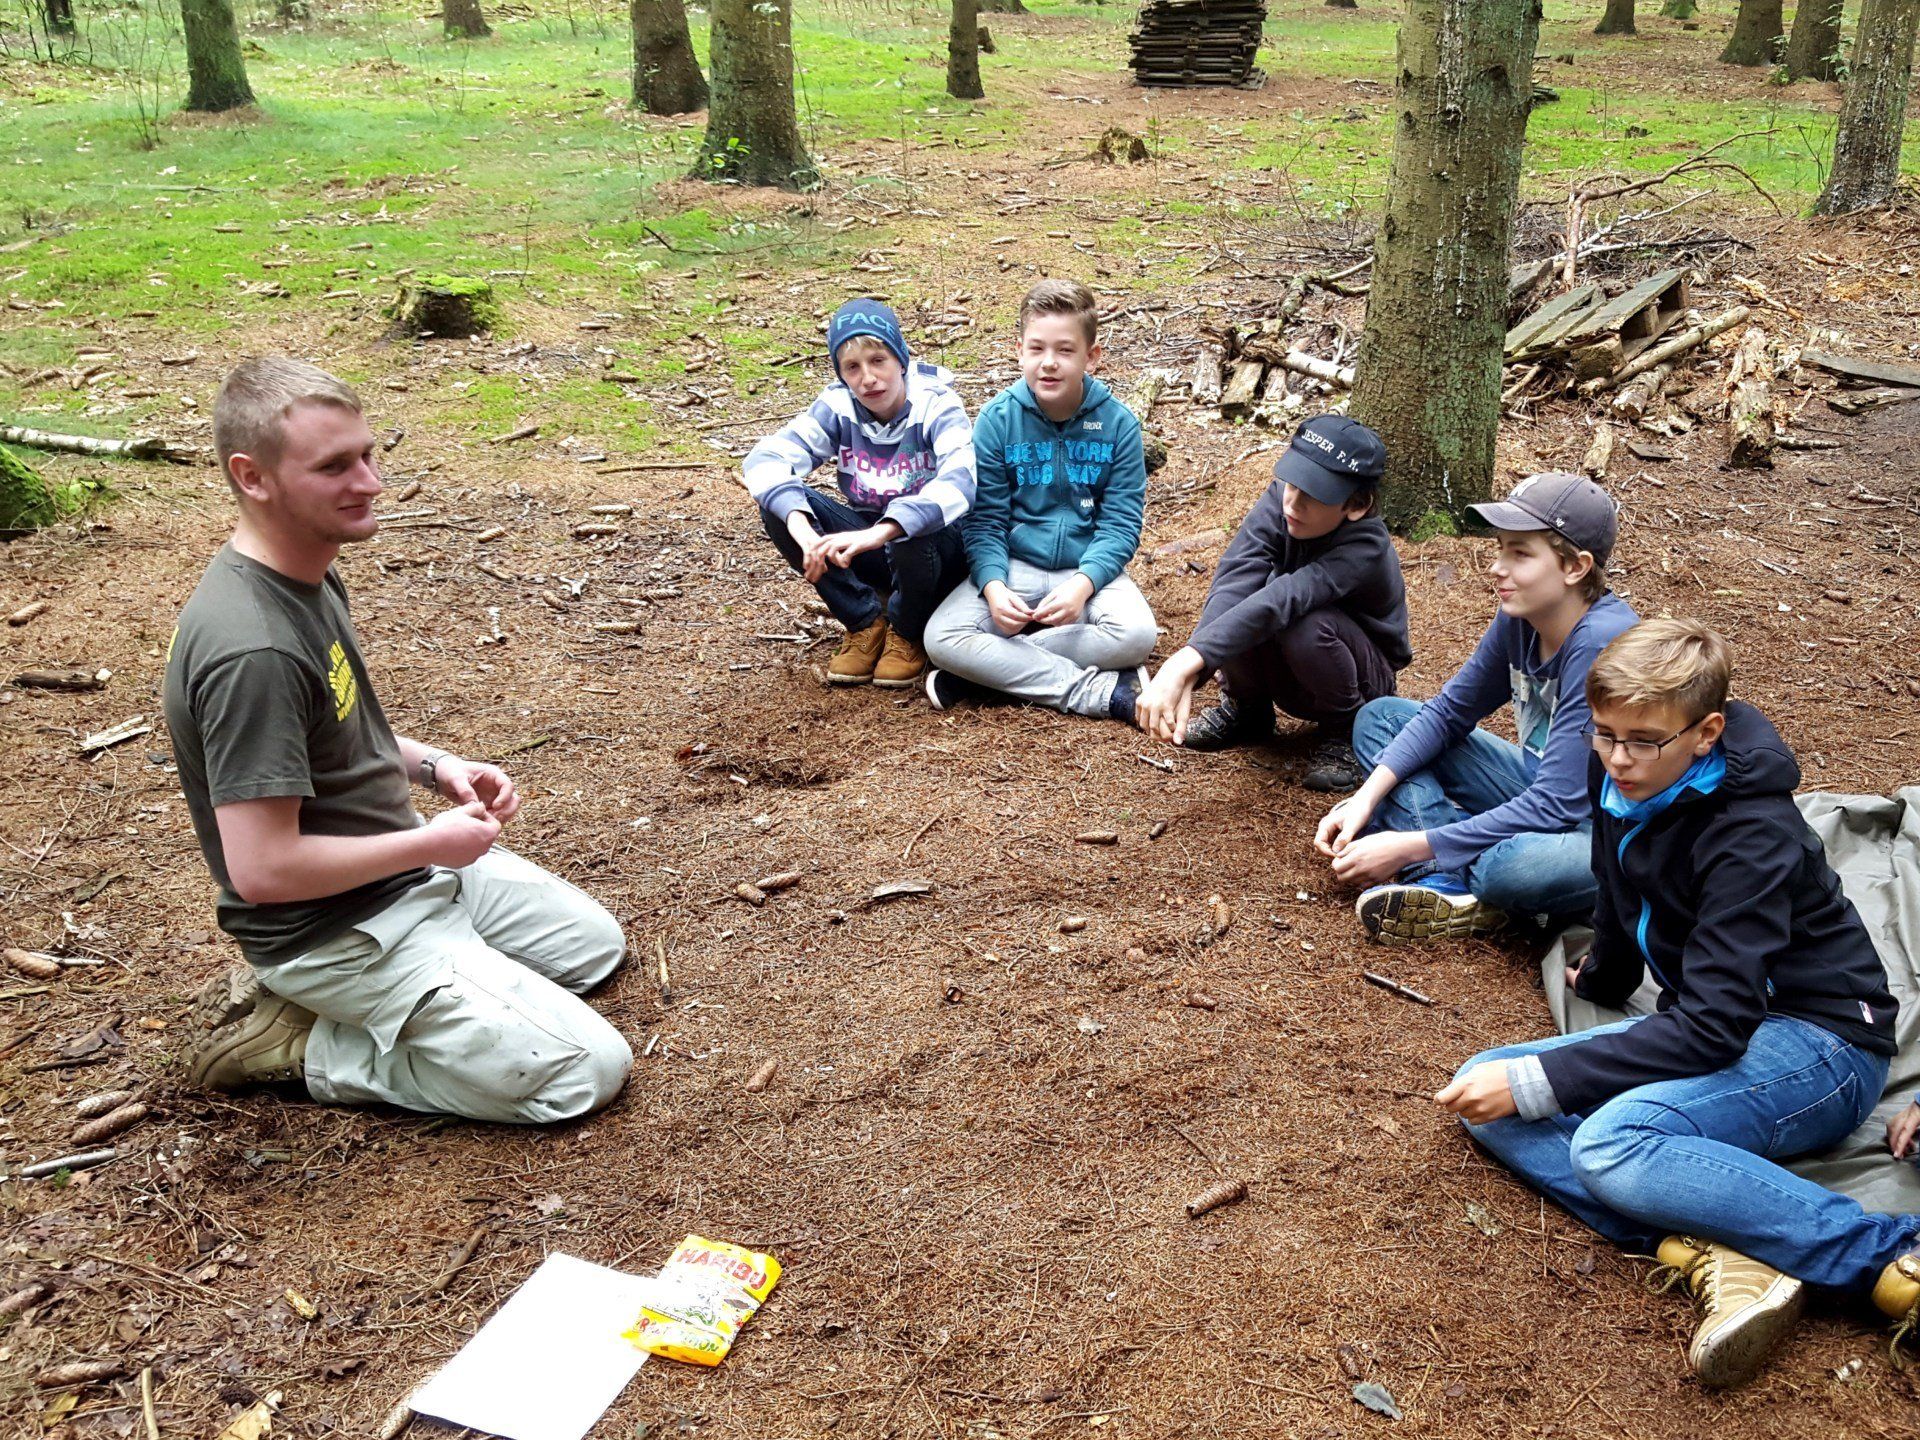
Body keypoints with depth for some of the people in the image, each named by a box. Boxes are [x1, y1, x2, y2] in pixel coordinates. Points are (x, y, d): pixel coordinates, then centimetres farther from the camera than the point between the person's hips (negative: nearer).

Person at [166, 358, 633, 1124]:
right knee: (585, 1069, -11)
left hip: (408, 867, 10)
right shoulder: (252, 651, -31)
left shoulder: (308, 573, 0)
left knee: (596, 944, 23)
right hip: (338, 929, -9)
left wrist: (434, 766, 1)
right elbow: (263, 868, -30)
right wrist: (433, 843, -19)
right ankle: (303, 1046, 0)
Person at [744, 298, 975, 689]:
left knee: (911, 538, -40)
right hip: (867, 545, 4)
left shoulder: (936, 405, -19)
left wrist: (880, 532, -52)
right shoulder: (837, 406, -8)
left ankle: (908, 632, -5)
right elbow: (764, 458, -20)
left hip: (933, 544, -4)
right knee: (778, 504, -20)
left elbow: (959, 482, -38)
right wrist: (800, 526, -41)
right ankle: (866, 623, -6)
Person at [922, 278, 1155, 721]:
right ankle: (1101, 691, -28)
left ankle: (995, 669, -21)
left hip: (1089, 568, 0)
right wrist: (993, 587, -24)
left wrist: (1081, 584, -25)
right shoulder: (998, 418, -5)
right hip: (1013, 567, 1)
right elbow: (985, 520, -5)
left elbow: (1121, 524, -7)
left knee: (1136, 633, -31)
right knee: (941, 637, -26)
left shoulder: (1117, 422, -6)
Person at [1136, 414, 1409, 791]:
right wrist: (1186, 678, -54)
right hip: (1286, 674, 4)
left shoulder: (1366, 548, -33)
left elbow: (1280, 602, -49)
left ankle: (1346, 731, -7)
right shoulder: (1279, 501, -21)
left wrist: (1185, 663, -62)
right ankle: (1246, 708, 2)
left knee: (1307, 625, -37)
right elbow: (1230, 586, -36)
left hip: (1363, 676, -4)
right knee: (1234, 601, -28)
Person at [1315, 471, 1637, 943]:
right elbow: (1449, 712, 4)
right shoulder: (1520, 617, -7)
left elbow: (1555, 805, -30)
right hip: (1546, 790, 9)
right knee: (1381, 717, 3)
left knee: (1514, 864, -42)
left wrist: (1409, 846, -29)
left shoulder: (1602, 645, -29)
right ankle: (1457, 885, -17)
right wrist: (1367, 797, -11)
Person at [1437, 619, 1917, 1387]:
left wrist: (1536, 1081, -31)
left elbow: (1714, 1027, -30)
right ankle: (1710, 1256, -28)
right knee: (1484, 1093, -11)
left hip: (1819, 1042, -8)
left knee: (1611, 1141, -35)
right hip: (1716, 1026, 9)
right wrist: (1603, 978, 35)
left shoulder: (1752, 834, -25)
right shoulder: (1622, 782, -3)